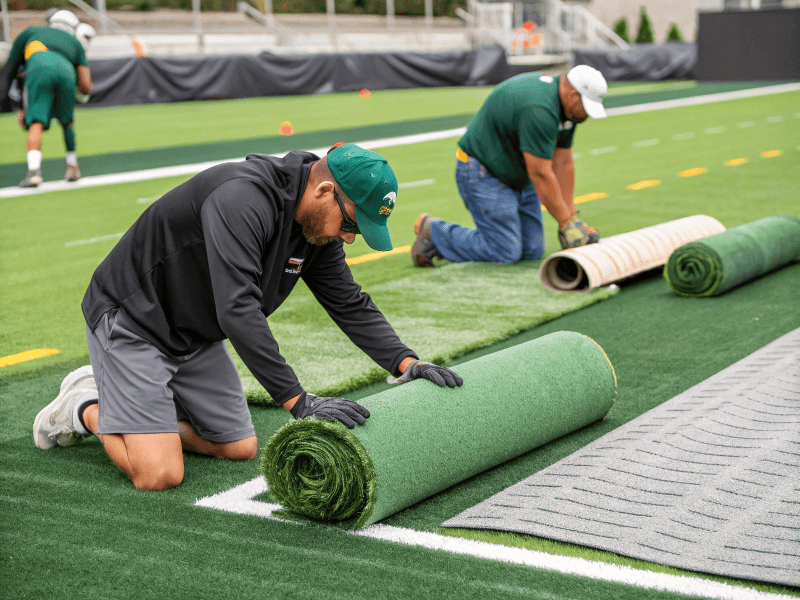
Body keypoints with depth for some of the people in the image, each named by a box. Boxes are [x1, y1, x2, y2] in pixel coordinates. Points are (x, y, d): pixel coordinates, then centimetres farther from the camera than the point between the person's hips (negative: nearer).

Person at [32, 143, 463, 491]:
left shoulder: (319, 224, -4)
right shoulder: (242, 199, -32)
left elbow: (350, 304, 4)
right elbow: (238, 311, -38)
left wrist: (404, 361, -10)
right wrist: (297, 400, -38)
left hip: (197, 335, 9)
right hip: (131, 320, -9)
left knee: (240, 449, 9)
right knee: (159, 474, -18)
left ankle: (117, 390, 22)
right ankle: (87, 408, 11)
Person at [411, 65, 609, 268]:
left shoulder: (564, 107, 2)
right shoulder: (538, 110, -31)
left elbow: (562, 163, 4)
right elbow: (540, 175, -28)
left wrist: (573, 217, -1)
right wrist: (566, 223, -20)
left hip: (518, 178, 10)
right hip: (483, 173, -10)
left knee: (532, 251, 5)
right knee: (505, 252, -14)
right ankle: (434, 231, 1)